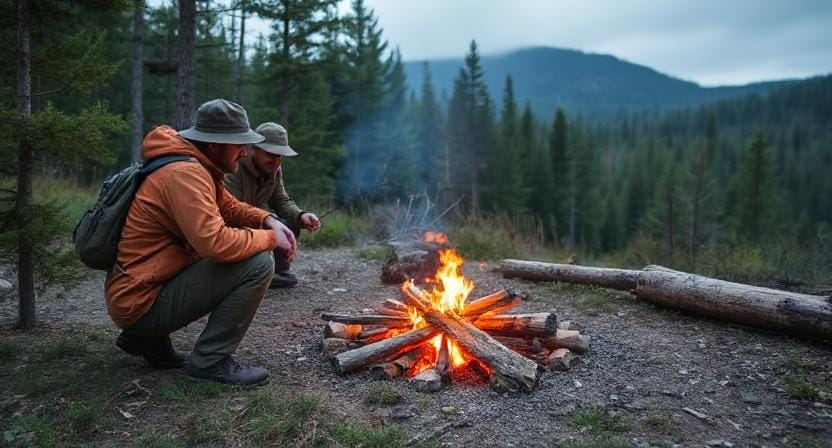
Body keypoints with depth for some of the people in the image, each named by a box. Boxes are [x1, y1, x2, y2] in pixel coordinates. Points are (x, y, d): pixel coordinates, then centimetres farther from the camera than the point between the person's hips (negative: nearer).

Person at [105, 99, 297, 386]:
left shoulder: (198, 168, 10)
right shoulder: (185, 173, -20)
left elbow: (229, 207, 19)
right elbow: (216, 242, -31)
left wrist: (269, 221, -1)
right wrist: (269, 238, -15)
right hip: (141, 304, -10)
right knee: (258, 264, -19)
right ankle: (210, 361, -7)